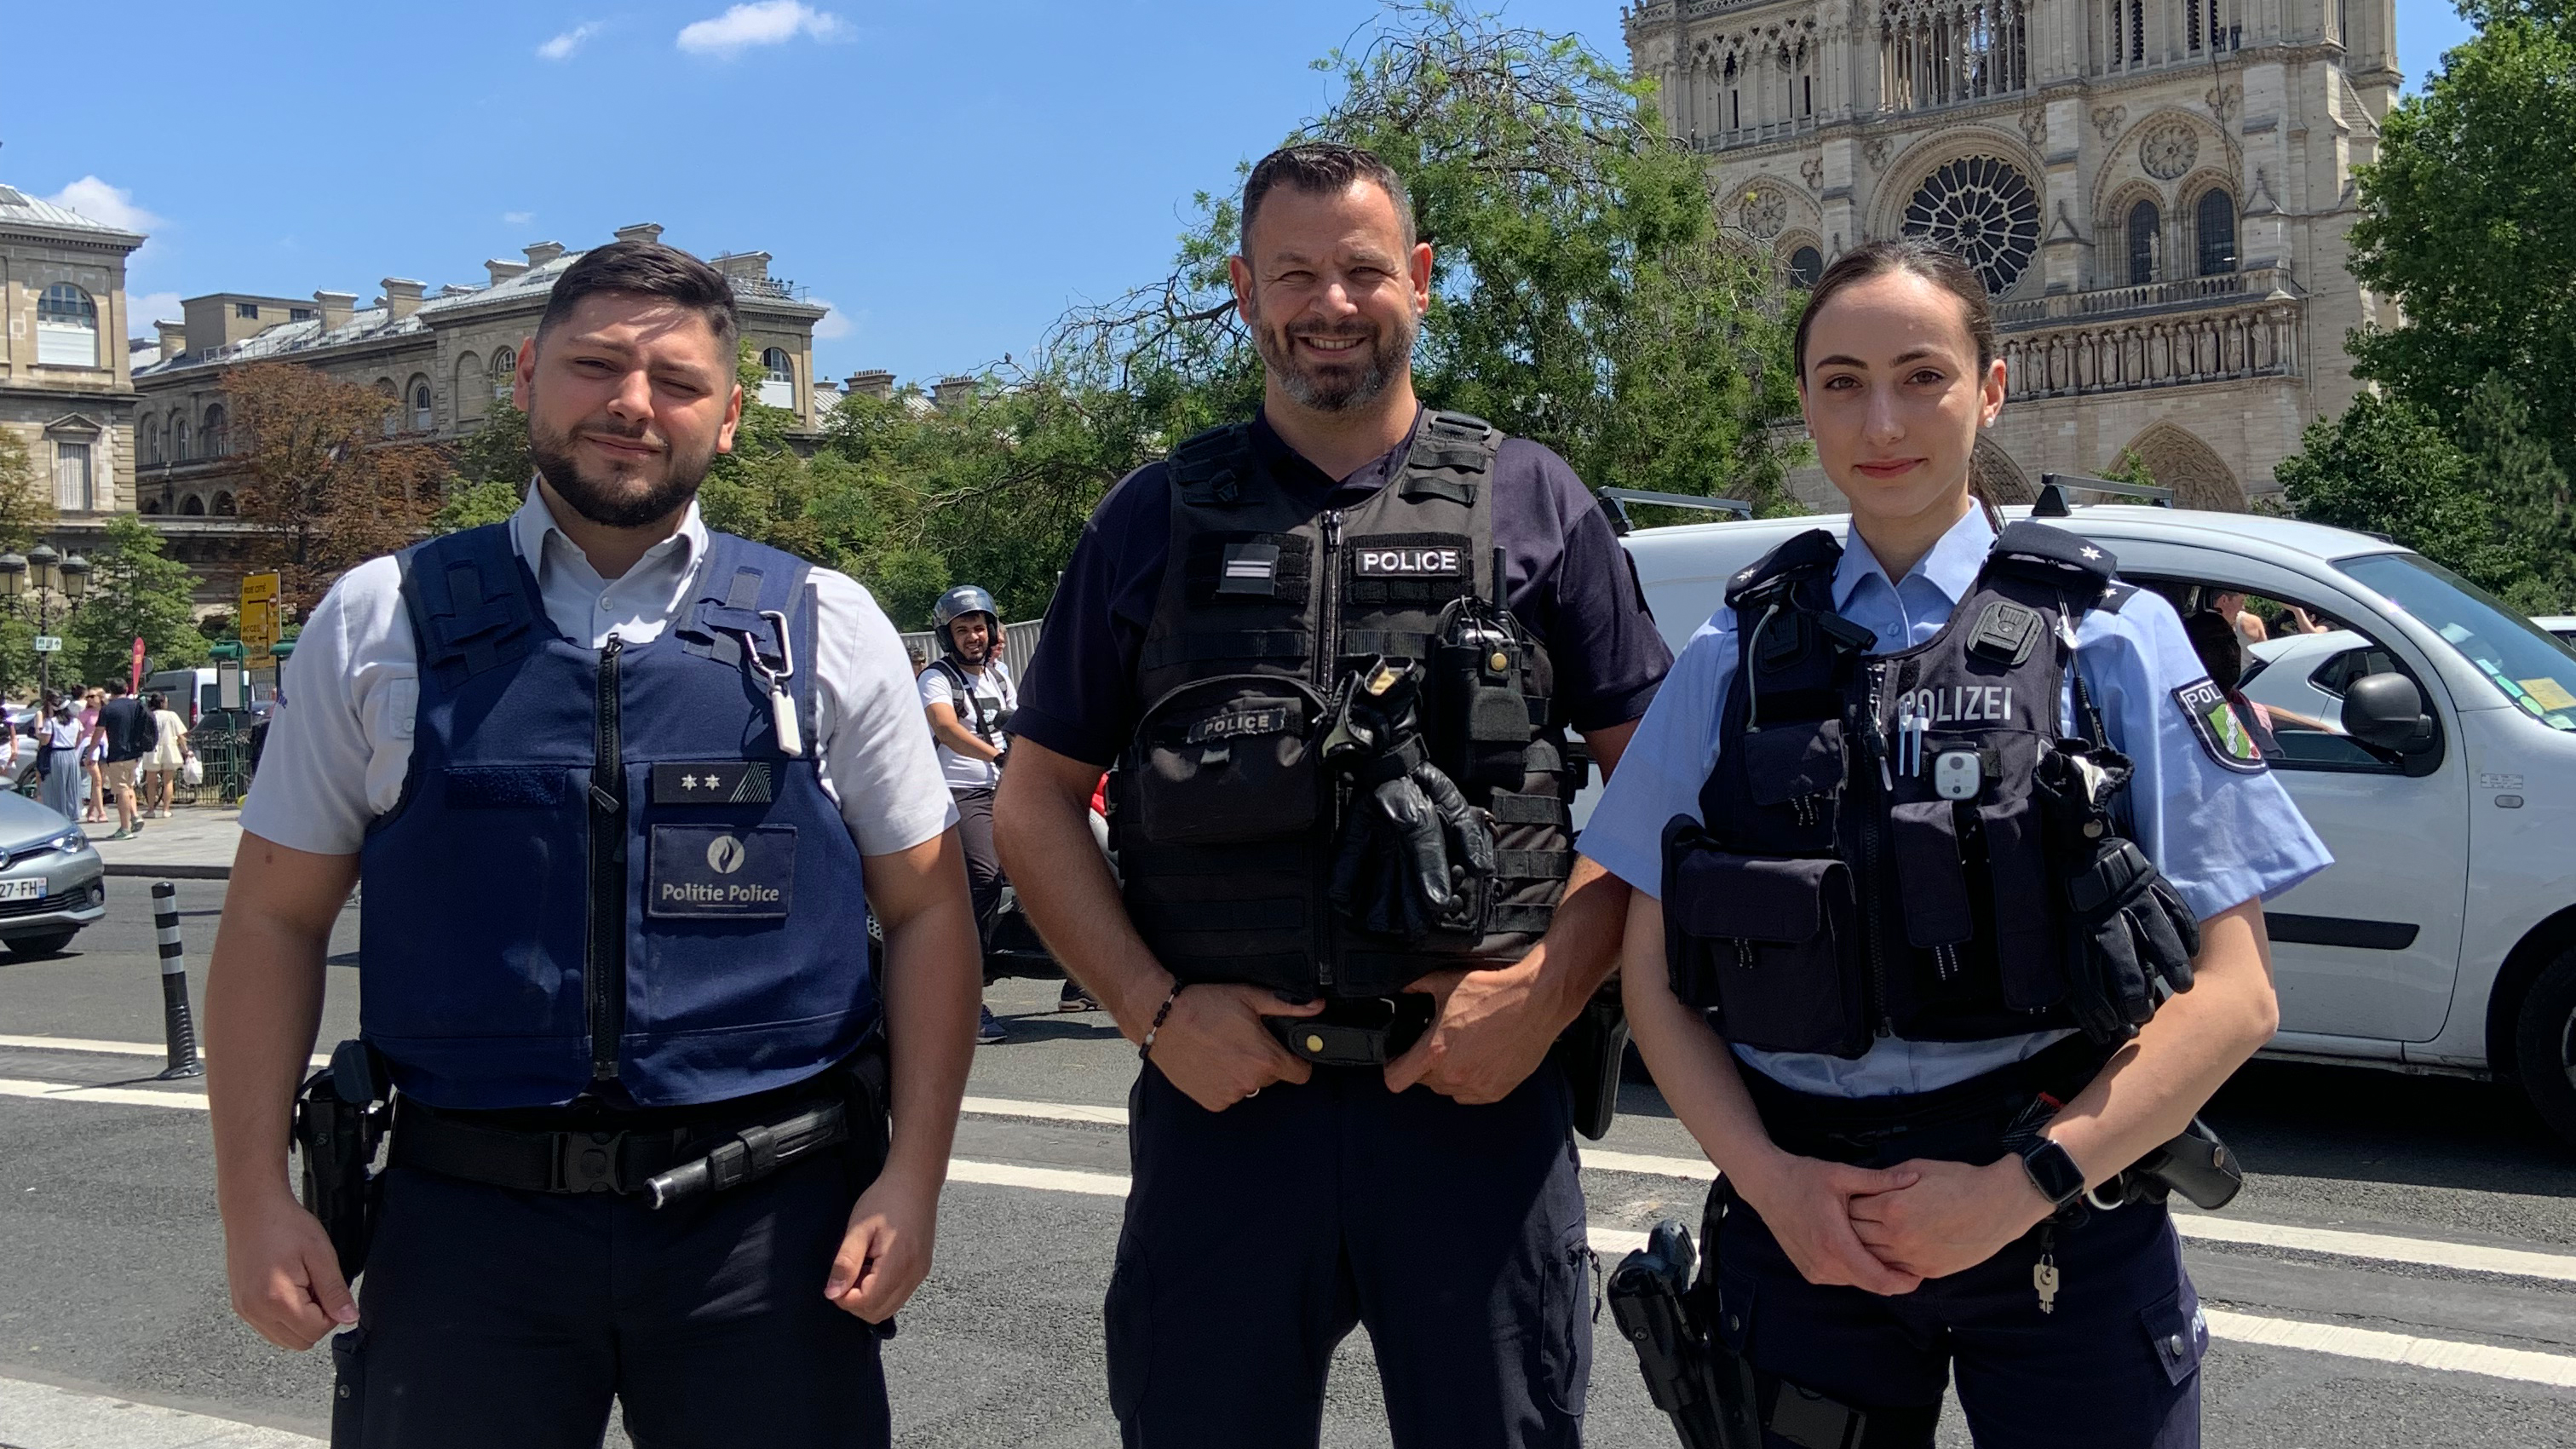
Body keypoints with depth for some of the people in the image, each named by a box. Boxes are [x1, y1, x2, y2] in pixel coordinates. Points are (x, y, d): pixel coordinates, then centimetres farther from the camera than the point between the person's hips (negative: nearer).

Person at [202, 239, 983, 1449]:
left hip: (769, 1219, 0)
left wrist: (914, 1175, -4)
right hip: (467, 1216, 1)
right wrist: (255, 1200, 1)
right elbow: (274, 916, 7)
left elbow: (928, 908, 4)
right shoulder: (381, 624, 5)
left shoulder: (827, 629, 3)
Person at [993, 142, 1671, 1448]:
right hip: (1224, 1098, 1)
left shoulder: (1532, 504, 5)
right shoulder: (1156, 520, 7)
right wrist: (1156, 1010, -4)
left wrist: (1546, 991, -8)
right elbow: (1035, 802, 7)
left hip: (1478, 1101, 0)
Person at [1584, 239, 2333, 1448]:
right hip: (1799, 1232, 2)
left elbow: (2231, 993, -4)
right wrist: (1769, 1178, -9)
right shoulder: (1734, 657, 4)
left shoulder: (2115, 639, -1)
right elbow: (1655, 973, 5)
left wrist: (2016, 1190, -13)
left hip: (2063, 1245, -1)